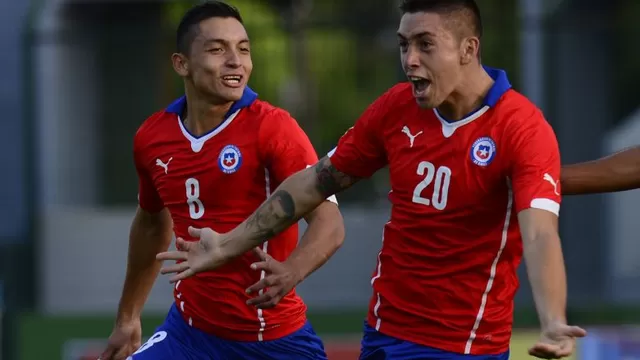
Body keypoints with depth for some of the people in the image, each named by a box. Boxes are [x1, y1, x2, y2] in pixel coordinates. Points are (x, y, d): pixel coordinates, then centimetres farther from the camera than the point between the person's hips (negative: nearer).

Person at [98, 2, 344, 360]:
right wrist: (128, 318, 25)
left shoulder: (272, 127, -14)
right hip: (189, 331, 4)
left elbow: (329, 222, -21)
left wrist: (290, 273, -41)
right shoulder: (152, 137, 1)